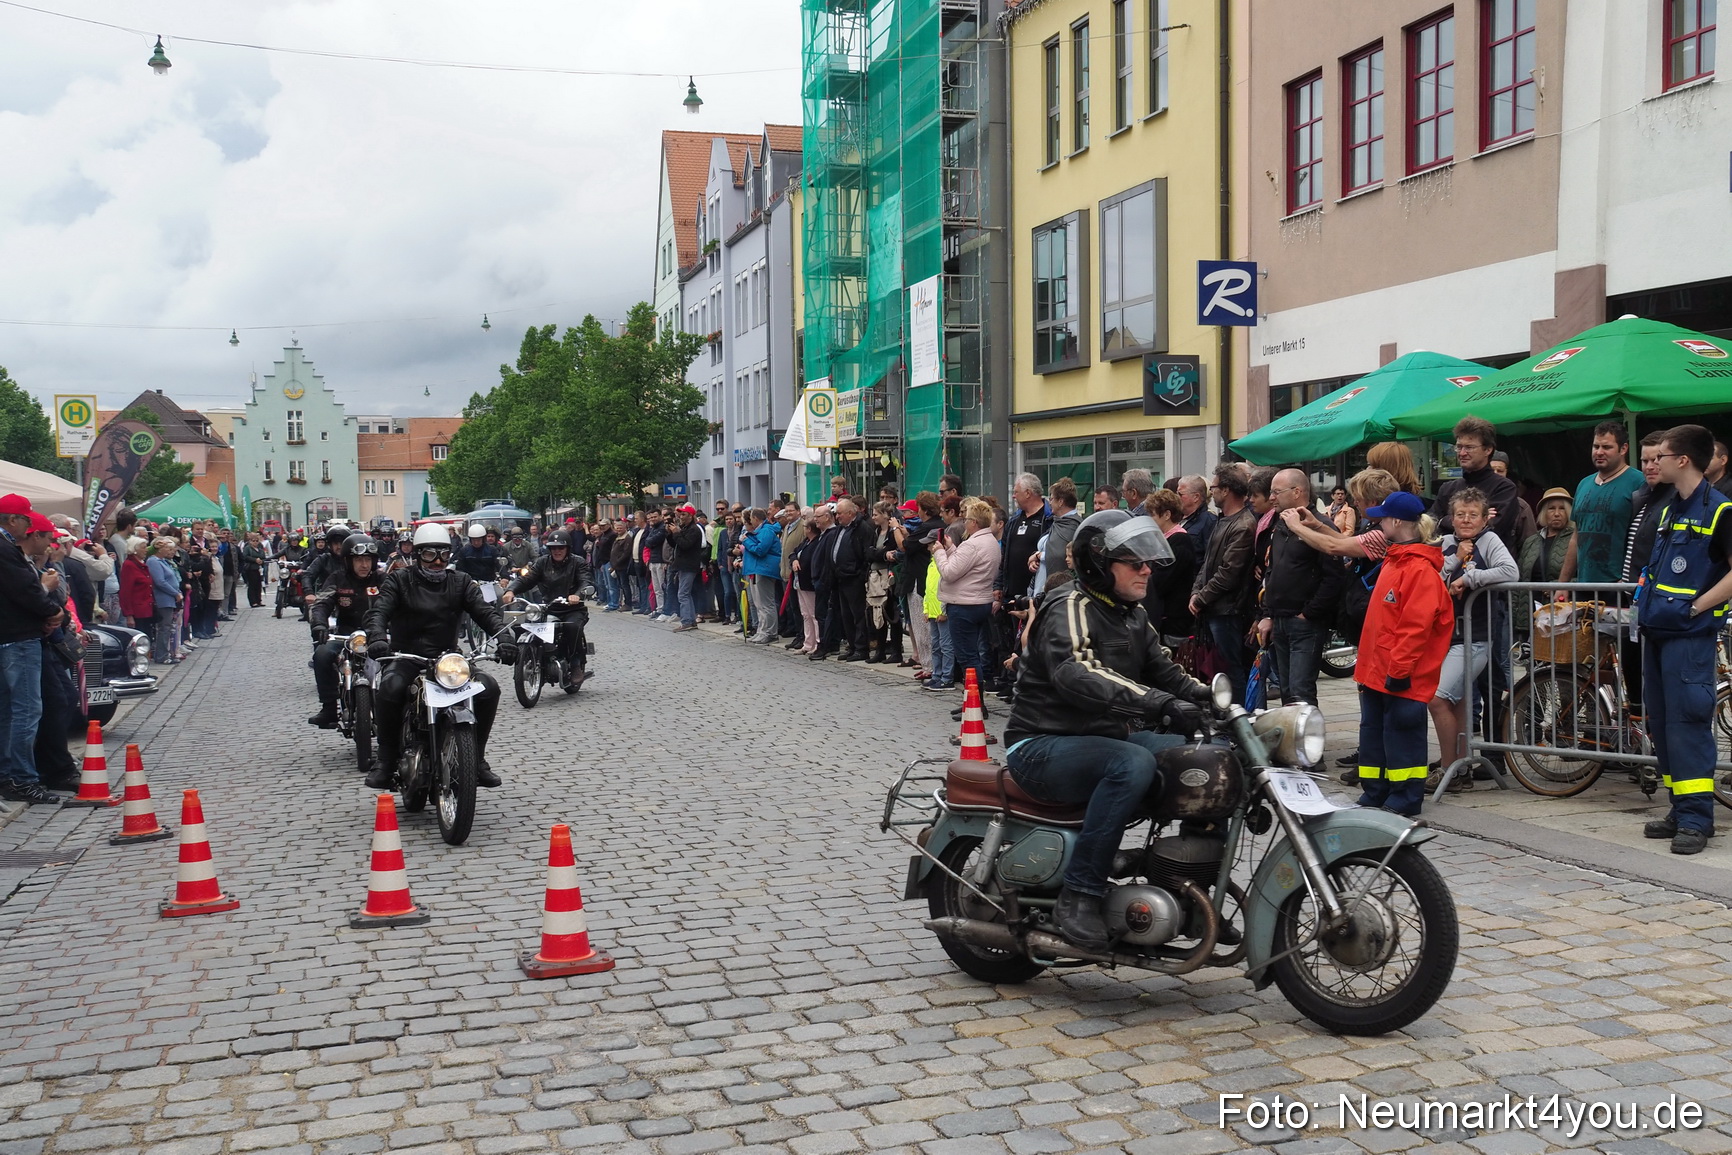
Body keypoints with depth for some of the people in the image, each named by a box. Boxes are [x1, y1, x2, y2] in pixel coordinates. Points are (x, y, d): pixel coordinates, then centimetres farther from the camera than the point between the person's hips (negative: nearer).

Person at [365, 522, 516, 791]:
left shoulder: (460, 582, 12)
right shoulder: (399, 581, 5)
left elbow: (485, 610, -1)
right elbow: (378, 610, -10)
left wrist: (503, 637, -21)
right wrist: (376, 636, -33)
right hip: (406, 658, -2)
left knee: (488, 688, -22)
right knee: (390, 689, -34)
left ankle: (477, 759, -8)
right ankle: (386, 762, -19)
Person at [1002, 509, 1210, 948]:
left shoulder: (1132, 616, 14)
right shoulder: (1071, 608, -16)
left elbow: (1165, 672, 12)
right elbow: (1076, 674, -34)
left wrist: (1213, 697, -9)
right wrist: (1161, 704, -44)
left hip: (1106, 737, 9)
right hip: (1043, 745, -8)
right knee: (1133, 764, -34)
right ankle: (1078, 896, -29)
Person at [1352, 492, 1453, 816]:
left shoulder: (1421, 569, -17)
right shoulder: (1393, 560, 14)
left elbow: (1416, 626, -22)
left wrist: (1399, 668, -22)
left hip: (1402, 678, -10)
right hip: (1377, 670, 10)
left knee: (1401, 738, -2)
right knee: (1373, 732, 15)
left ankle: (1404, 803, 6)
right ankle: (1373, 796, 23)